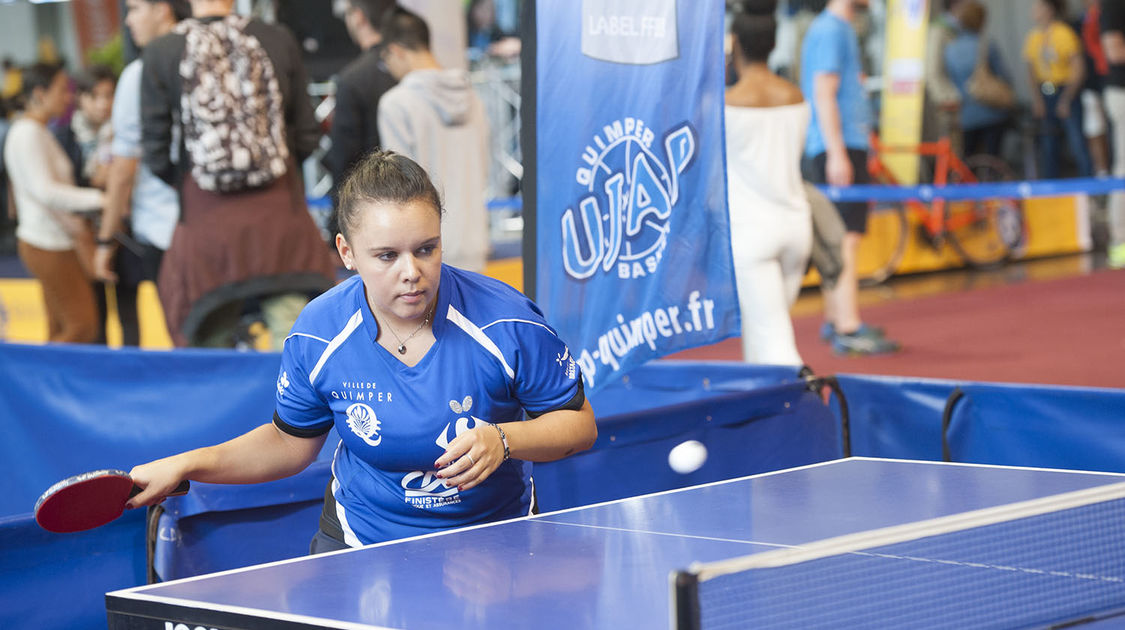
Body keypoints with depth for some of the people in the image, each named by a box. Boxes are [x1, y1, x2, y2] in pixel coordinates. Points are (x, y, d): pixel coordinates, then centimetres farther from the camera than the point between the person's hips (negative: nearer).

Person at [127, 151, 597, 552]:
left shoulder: (506, 322, -19)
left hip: (492, 542, -1)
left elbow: (579, 422, -6)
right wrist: (185, 466, -2)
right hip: (360, 542, 1)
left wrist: (503, 440, -24)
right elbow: (292, 442, 8)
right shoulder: (318, 336, -11)